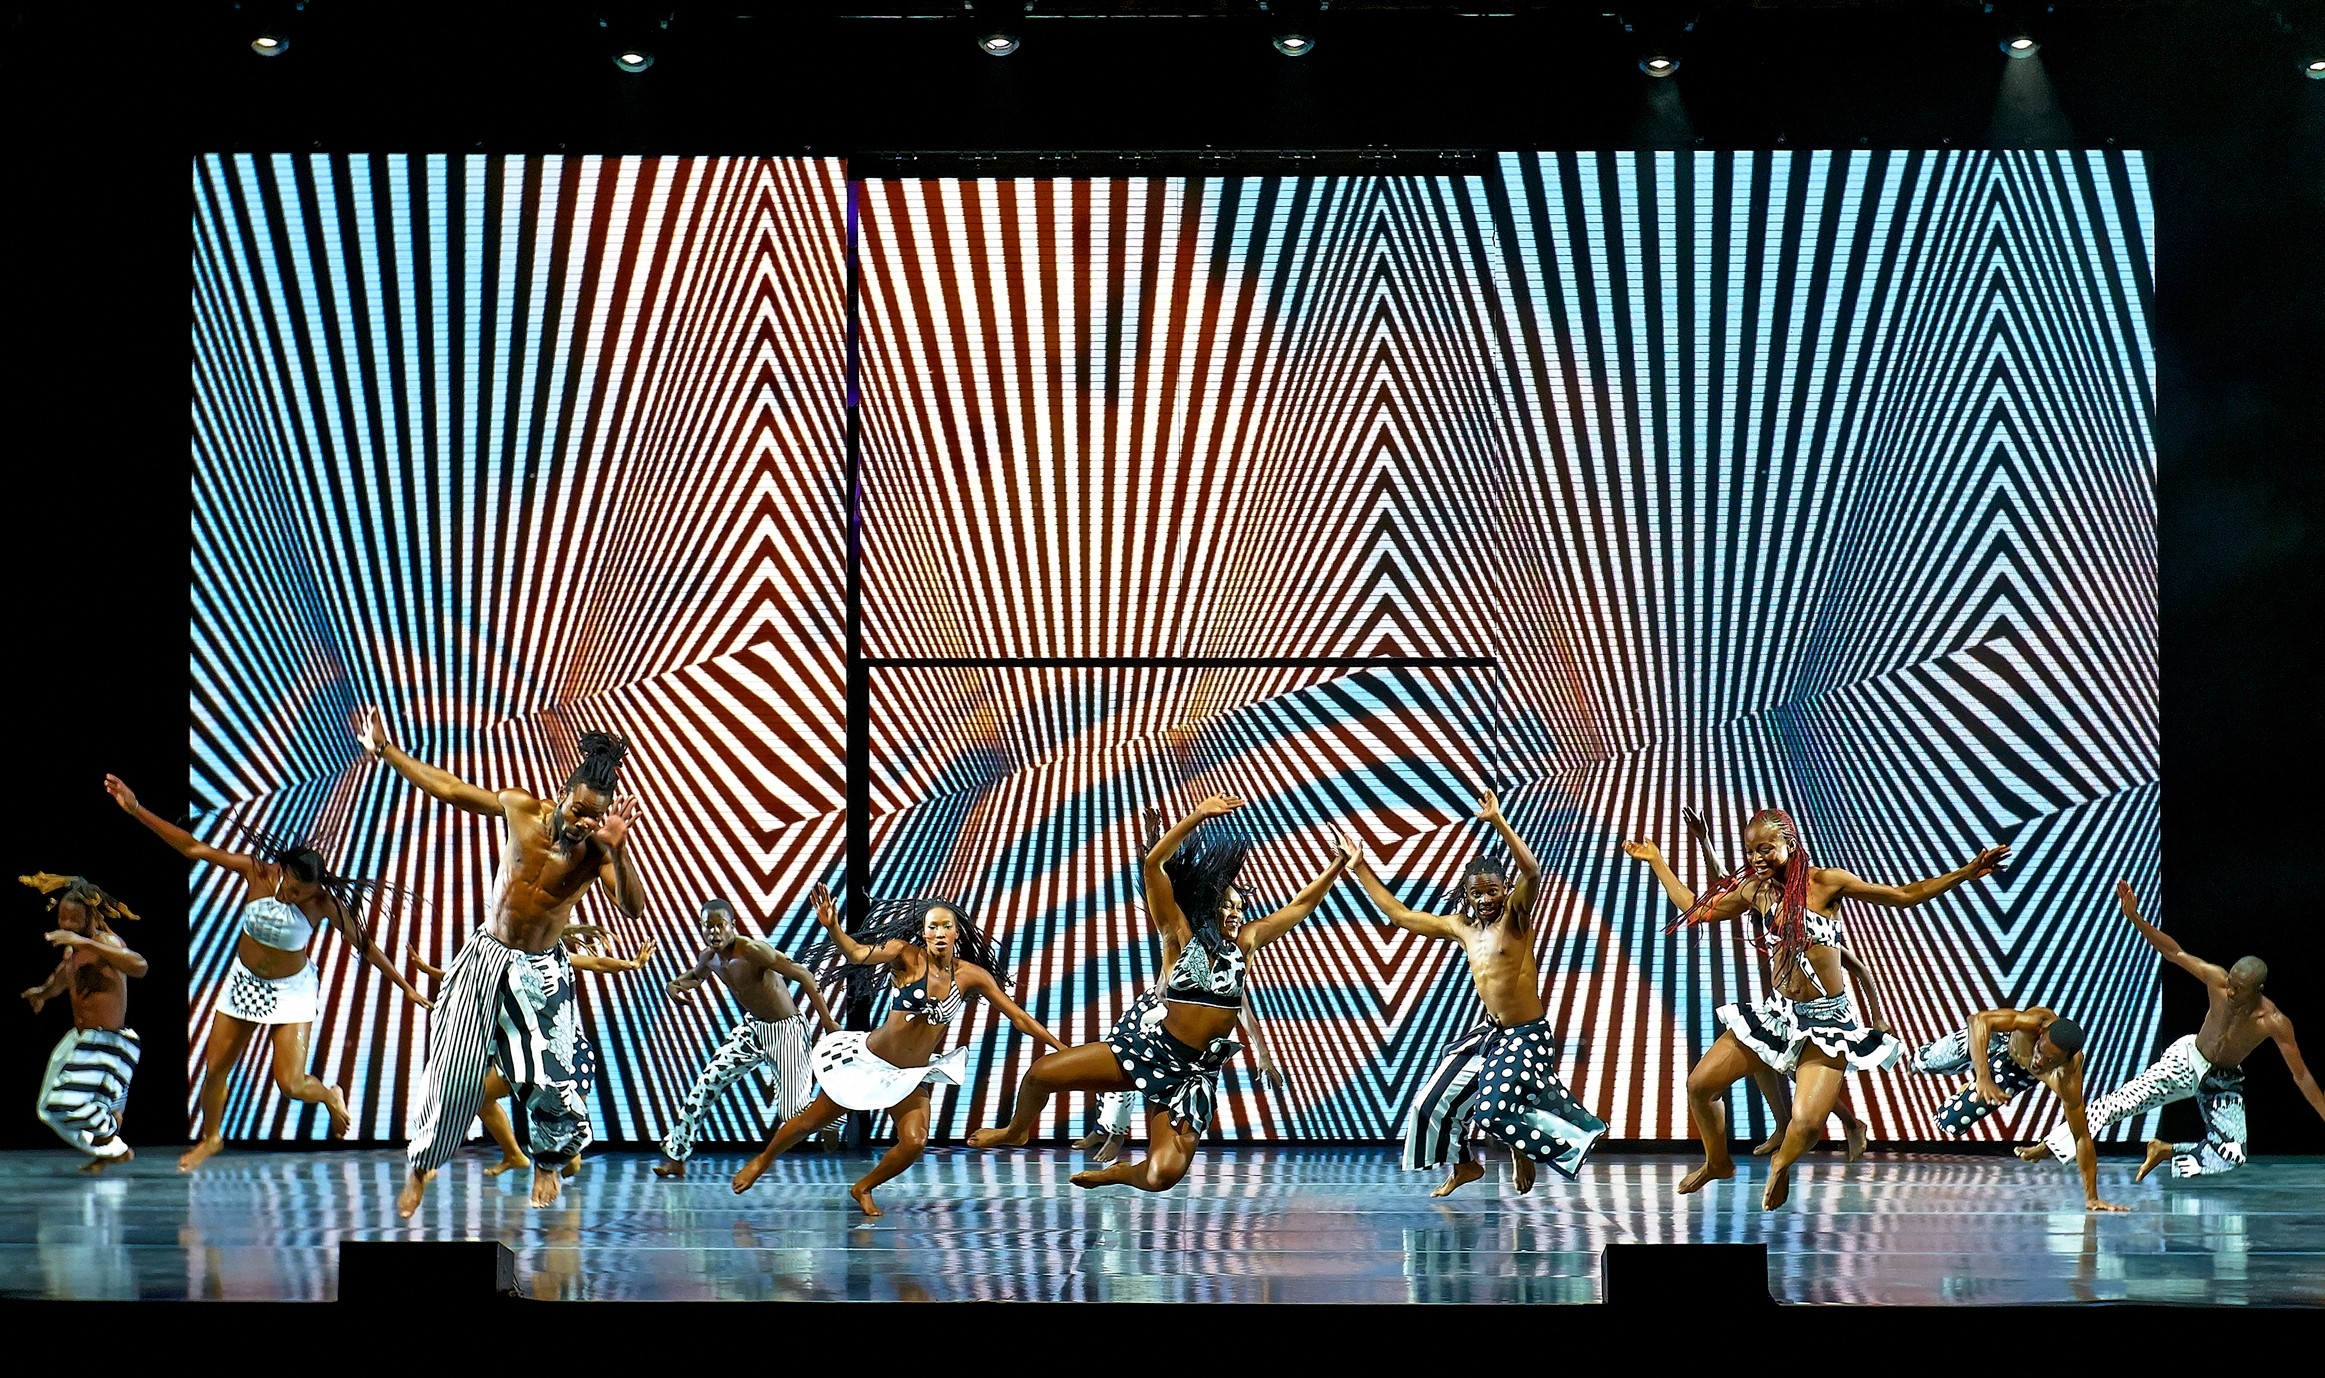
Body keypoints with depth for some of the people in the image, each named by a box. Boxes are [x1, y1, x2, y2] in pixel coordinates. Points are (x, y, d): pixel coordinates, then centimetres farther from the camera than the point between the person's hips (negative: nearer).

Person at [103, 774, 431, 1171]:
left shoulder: (324, 903, -25)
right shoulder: (258, 872, -21)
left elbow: (364, 945, -13)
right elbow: (192, 847, -19)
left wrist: (406, 987, -9)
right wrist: (136, 809, -23)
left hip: (291, 991, -3)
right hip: (244, 982, 3)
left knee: (291, 1084, -10)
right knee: (215, 1067, 11)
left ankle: (330, 1096, 26)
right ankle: (211, 1138, 38)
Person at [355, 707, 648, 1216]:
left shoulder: (598, 851, -17)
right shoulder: (520, 809, -9)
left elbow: (633, 907, -33)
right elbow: (448, 788, 1)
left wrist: (617, 849, -48)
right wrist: (384, 750, 3)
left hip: (540, 972, -2)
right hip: (486, 956, 2)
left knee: (553, 1079, -8)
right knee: (452, 1071, 2)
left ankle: (549, 1161, 22)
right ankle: (420, 1167, 20)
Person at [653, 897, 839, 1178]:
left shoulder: (752, 950, -28)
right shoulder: (710, 957, -3)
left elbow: (803, 975, -26)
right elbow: (695, 975, 22)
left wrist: (827, 1021, -28)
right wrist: (676, 985, -3)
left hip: (786, 1030, -7)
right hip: (752, 1028, 7)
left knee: (792, 1109, -10)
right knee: (706, 1083, 0)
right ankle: (675, 1156, 7)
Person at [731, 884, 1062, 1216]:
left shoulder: (971, 975, -10)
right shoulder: (907, 956, -19)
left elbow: (1019, 1017, -3)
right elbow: (858, 953, -36)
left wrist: (1062, 1048, -2)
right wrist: (833, 929, -56)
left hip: (912, 1075, 3)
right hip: (867, 1060, -3)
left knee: (915, 1143, -16)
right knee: (811, 1121, 10)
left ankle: (863, 1188, 13)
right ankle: (763, 1159, 40)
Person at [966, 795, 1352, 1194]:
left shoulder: (1244, 942, 6)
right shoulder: (1183, 935, 0)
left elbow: (1300, 906, 8)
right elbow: (1153, 865, -10)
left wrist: (1338, 867, 1)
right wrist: (1197, 817, -18)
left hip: (1194, 1071, 1)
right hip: (1146, 1043, -1)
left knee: (1162, 1176, -17)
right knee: (1042, 1073, -11)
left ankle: (1123, 1172, 22)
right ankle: (1017, 1131, 25)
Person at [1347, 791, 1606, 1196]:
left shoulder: (1515, 916, -12)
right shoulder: (1461, 927, 4)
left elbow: (1532, 872, -32)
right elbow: (1401, 916, 12)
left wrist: (1498, 821, -40)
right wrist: (1361, 871, 10)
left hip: (1527, 1035, -7)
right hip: (1490, 1033, 7)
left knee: (1495, 1110, -16)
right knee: (1437, 1098, 9)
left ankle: (1522, 1150, 16)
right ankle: (1462, 1165, 32)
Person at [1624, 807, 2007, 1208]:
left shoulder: (1825, 882, -9)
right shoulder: (1755, 891, 4)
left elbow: (1904, 896, -6)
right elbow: (1696, 909, 16)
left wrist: (1965, 873, -15)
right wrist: (1656, 861, 18)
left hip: (1827, 1018, -5)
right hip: (1778, 1012, 5)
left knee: (1807, 1123, -21)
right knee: (1700, 1084, 2)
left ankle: (1781, 1164, 16)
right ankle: (1717, 1163, 31)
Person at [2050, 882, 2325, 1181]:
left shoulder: (2274, 1023, -26)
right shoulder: (2217, 980, -22)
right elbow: (2174, 952, -19)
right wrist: (2134, 917, -30)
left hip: (2225, 1082, 0)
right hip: (2187, 1060, 0)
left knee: (2231, 1156, -15)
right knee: (2122, 1101, -17)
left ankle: (2165, 1151, 7)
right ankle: (2047, 1146, -13)